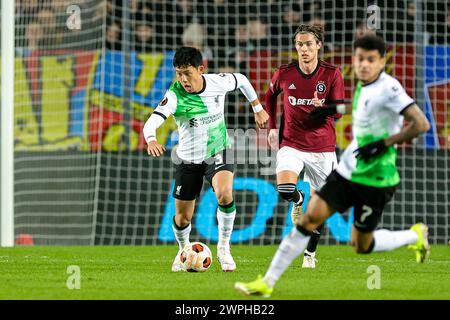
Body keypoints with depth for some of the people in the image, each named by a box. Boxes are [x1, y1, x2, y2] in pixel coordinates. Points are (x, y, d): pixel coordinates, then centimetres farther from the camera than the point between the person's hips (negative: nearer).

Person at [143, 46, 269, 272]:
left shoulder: (219, 83, -17)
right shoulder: (175, 95, -24)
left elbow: (242, 80, 7)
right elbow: (152, 122, -37)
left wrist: (258, 109, 14)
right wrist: (151, 140, -59)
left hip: (218, 152, 0)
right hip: (188, 159, 0)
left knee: (225, 194, -29)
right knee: (182, 217, 8)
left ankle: (223, 247, -8)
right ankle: (184, 250, 43)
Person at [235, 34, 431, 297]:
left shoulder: (389, 88, -18)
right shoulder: (364, 86, 6)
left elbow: (421, 124, -23)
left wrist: (384, 143, -23)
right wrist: (336, 109, 26)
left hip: (374, 180, -7)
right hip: (348, 170, 7)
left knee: (361, 246, 4)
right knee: (311, 216, -5)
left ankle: (415, 236, 31)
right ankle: (268, 283, -4)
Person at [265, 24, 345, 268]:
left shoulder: (332, 74, -7)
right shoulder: (284, 74, -4)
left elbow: (337, 112, -7)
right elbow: (271, 95, 17)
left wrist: (322, 107, -29)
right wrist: (272, 126, 10)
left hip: (322, 147, 0)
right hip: (291, 144, 0)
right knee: (285, 189, -24)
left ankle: (310, 253, 23)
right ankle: (298, 201, 13)